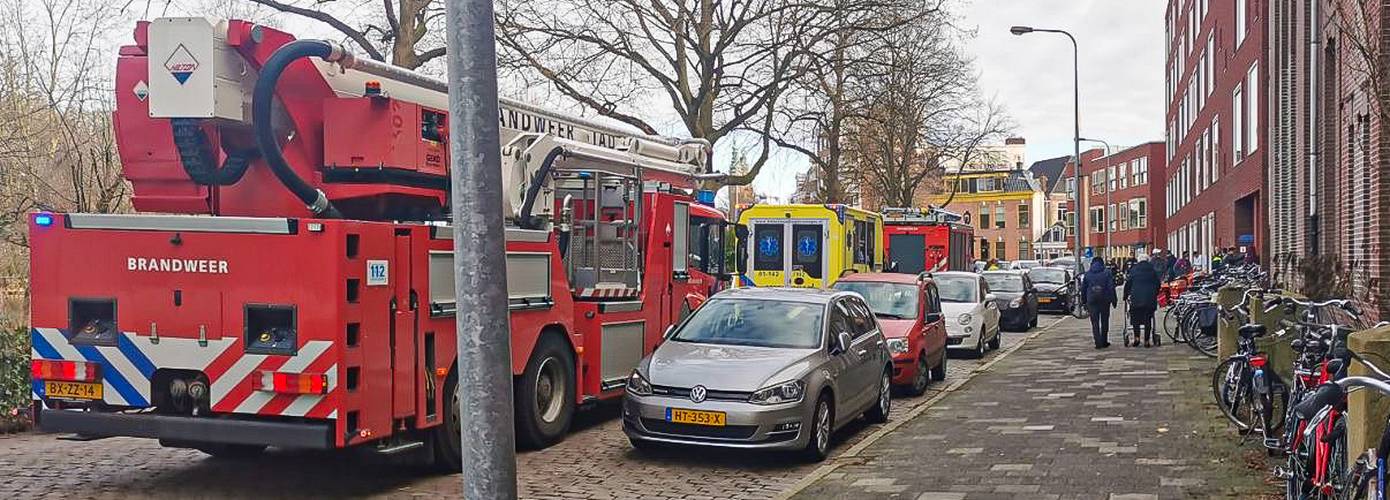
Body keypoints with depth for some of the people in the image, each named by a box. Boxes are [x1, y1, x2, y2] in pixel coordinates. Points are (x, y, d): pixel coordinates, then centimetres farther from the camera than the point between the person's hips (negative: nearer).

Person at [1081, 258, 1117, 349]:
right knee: (1104, 321, 12)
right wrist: (1113, 300, -1)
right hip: (1105, 300, 0)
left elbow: (1083, 288, 8)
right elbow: (1111, 287, -5)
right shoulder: (1107, 273, 0)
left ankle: (1098, 343, -8)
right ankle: (1104, 342, 16)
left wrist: (1084, 301, 15)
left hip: (1092, 301, 0)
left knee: (1095, 322, 1)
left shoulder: (1087, 274, 6)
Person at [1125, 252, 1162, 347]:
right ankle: (1147, 341, 6)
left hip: (1136, 298, -2)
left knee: (1135, 318, 9)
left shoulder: (1134, 269, 2)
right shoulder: (1152, 270, 7)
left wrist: (1126, 296, 12)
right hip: (1150, 299, 2)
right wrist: (1155, 295, 25)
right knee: (1148, 319, 5)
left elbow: (1128, 284, 3)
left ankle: (1136, 338, -3)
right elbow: (1158, 284, 12)